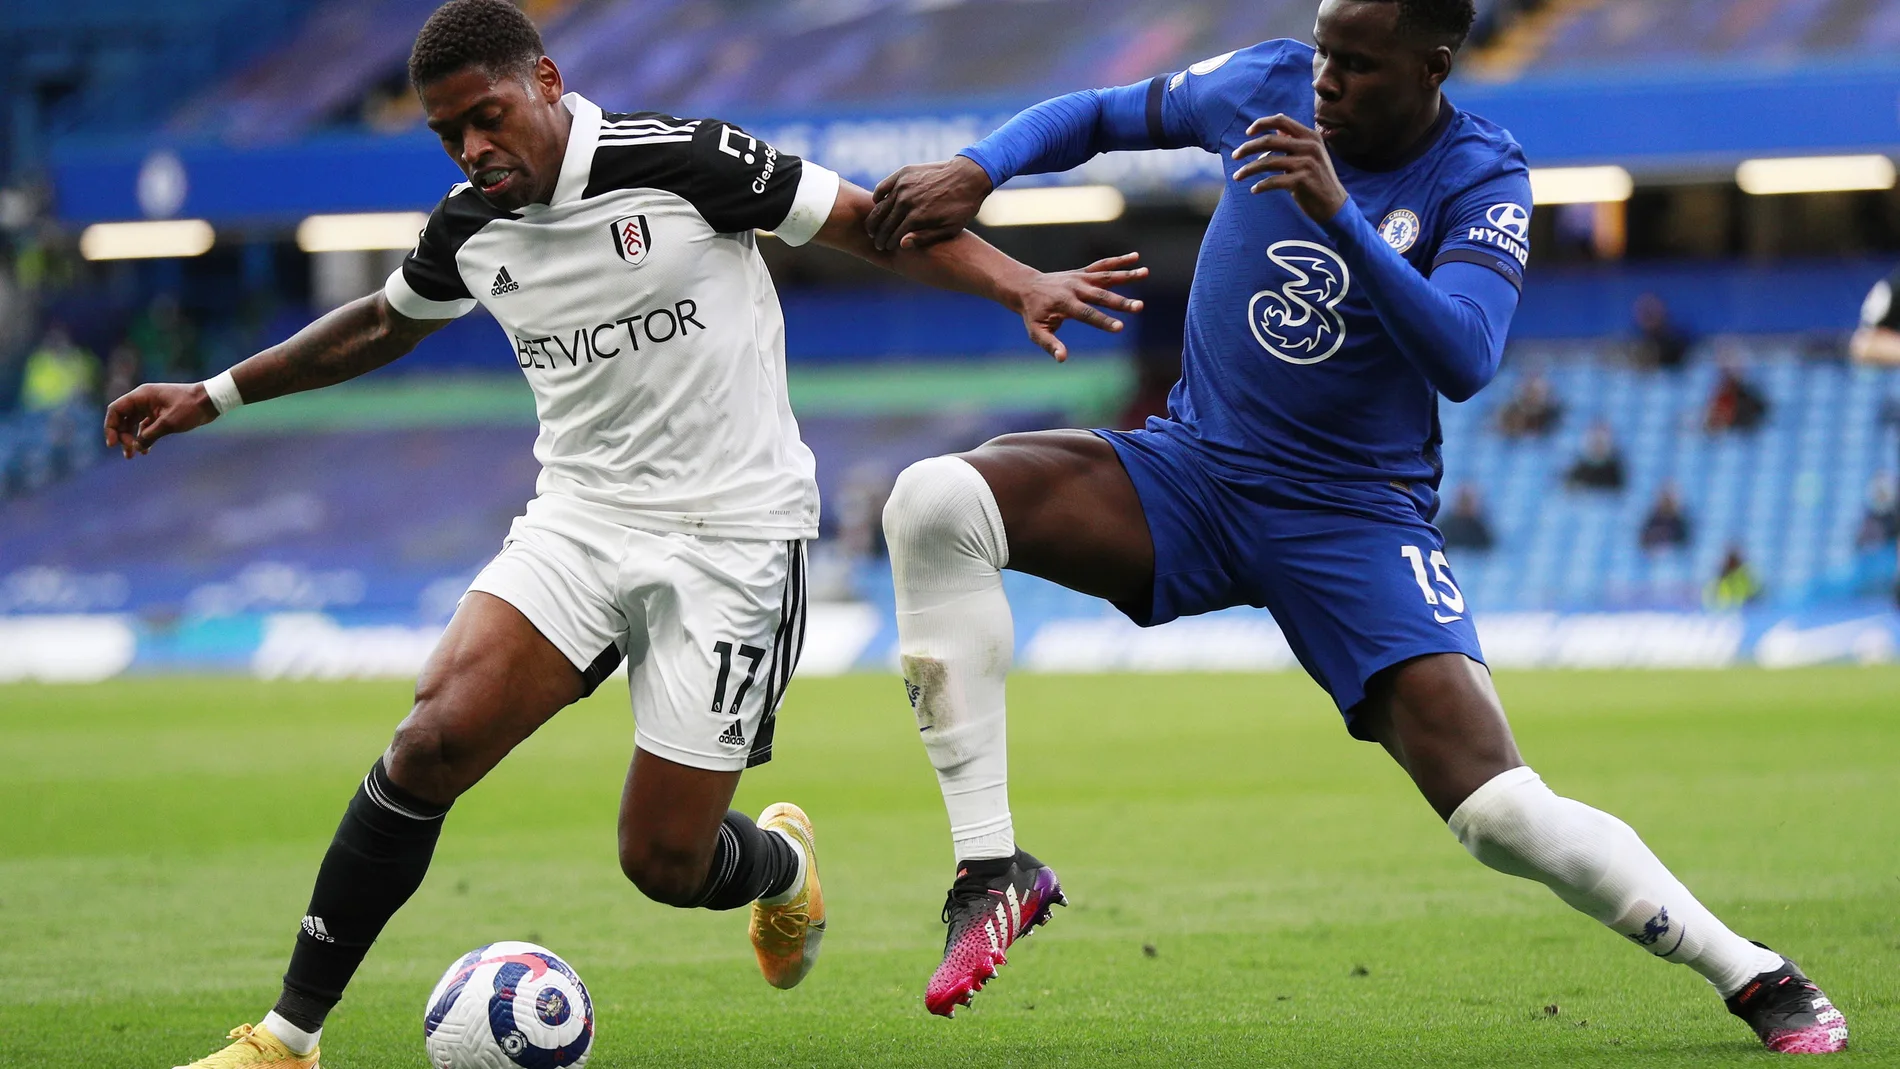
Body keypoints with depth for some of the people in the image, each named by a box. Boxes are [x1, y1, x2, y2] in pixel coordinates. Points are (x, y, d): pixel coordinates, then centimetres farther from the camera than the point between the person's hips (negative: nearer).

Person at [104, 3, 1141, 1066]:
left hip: (732, 532, -4)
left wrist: (1022, 284, -18)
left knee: (665, 863, -5)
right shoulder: (468, 231, 3)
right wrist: (215, 396, 24)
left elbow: (874, 223, -7)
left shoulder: (681, 161, -14)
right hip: (580, 519, 4)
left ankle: (782, 862, 34)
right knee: (434, 742, -19)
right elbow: (381, 324, 25)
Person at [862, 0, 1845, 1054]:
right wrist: (974, 171, -6)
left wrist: (1338, 214, -38)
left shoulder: (1481, 181, -12)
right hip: (1190, 475, 4)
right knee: (935, 502, -22)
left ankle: (1753, 974, 5)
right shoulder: (1269, 85, -3)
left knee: (1504, 815, -18)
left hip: (1358, 521, -3)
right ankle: (993, 868, -17)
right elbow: (1099, 115, 12)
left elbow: (1464, 361, -28)